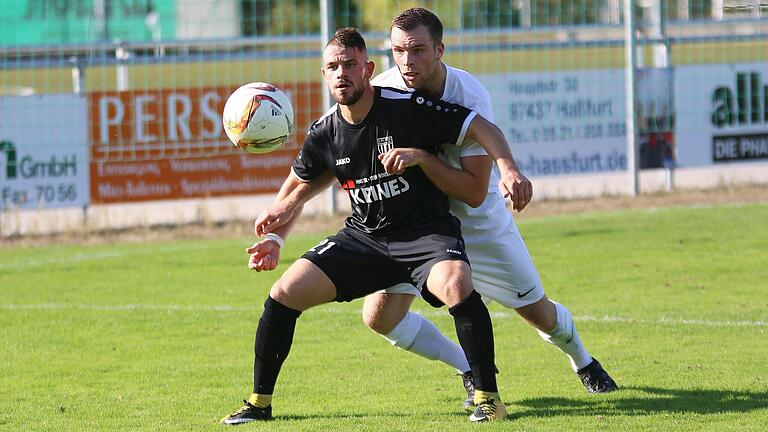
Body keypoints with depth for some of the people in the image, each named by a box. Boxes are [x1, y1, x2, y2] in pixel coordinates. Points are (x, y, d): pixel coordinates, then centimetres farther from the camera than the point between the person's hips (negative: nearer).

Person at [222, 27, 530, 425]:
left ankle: (488, 395, -20)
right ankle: (259, 402, 11)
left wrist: (508, 168, -31)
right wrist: (278, 219, 4)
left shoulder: (407, 108, -17)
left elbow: (482, 128, -15)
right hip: (363, 237, 5)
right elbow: (302, 183, 19)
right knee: (284, 294, -6)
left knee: (455, 286, -36)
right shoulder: (324, 134, -3)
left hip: (426, 231, -5)